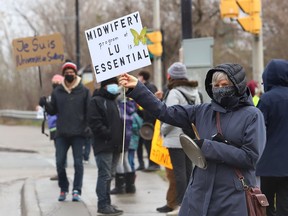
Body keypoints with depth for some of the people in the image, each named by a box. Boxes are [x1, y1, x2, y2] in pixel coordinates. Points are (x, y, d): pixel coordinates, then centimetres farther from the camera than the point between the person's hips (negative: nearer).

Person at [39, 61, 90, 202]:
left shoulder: (84, 91, 1)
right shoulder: (57, 92, 7)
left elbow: (89, 111, 0)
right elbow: (53, 111, 10)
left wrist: (89, 127, -10)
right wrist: (45, 104, -9)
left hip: (78, 133, -2)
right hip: (61, 133, 2)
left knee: (78, 162, -1)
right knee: (60, 162, 1)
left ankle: (76, 190, 2)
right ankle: (63, 189, 15)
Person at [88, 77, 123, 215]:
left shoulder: (114, 101, 22)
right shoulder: (96, 101, -5)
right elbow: (95, 122, -15)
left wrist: (120, 139, 13)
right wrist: (108, 135, -19)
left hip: (115, 145, 8)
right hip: (103, 145, -8)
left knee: (109, 175, 11)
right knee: (105, 175, -10)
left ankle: (106, 203, 17)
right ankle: (103, 205, -8)